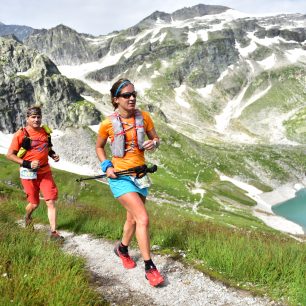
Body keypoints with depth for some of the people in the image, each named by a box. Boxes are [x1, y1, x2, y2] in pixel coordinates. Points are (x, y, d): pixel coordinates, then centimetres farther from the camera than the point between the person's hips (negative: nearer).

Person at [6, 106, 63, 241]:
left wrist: (53, 155, 0)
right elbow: (10, 155, -9)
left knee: (51, 202, -6)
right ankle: (27, 217, 46)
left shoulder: (45, 131, 3)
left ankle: (53, 232, 0)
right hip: (29, 174, -3)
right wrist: (28, 164, -19)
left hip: (45, 172, 3)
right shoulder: (21, 134, -11)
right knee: (34, 204, 11)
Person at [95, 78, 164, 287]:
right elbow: (99, 147, 7)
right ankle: (150, 268, -7)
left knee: (133, 218, 20)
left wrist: (154, 143, -15)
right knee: (143, 218, -17)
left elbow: (155, 138, 9)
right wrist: (106, 166, -8)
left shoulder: (143, 117, -4)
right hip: (120, 176, -5)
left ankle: (122, 249, 48)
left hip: (140, 174, 5)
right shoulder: (108, 124, -10)